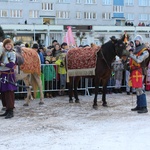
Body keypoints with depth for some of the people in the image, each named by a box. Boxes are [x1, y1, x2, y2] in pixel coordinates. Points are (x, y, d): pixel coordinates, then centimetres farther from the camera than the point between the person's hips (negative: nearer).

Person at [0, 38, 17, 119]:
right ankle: (7, 110, 20)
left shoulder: (12, 53, -6)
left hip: (9, 75, -7)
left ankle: (11, 112, -4)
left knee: (9, 93, -7)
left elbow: (12, 64, -19)